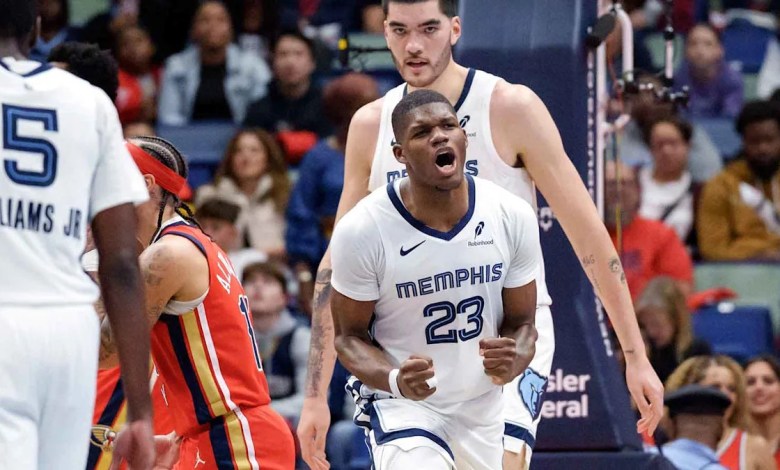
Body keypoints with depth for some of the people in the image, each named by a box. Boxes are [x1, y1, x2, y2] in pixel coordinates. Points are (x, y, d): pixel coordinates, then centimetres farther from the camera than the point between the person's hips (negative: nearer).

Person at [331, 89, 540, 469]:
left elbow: (522, 324, 1)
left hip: (483, 406, 4)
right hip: (402, 406, -4)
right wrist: (395, 380, -29)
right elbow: (349, 336, -8)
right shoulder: (362, 231, -19)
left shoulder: (513, 217, -10)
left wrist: (511, 363, -23)